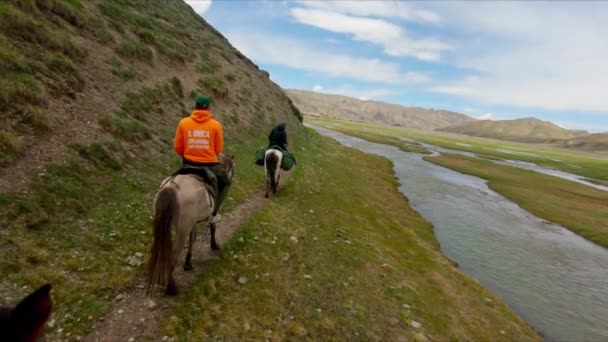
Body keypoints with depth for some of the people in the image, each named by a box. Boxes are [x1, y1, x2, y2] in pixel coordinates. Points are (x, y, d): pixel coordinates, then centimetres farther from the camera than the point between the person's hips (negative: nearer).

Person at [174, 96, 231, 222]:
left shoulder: (183, 123, -1)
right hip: (210, 165, -2)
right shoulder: (216, 125, -6)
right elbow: (219, 149, -2)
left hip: (189, 164, 3)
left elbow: (177, 147, 2)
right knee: (226, 183, 25)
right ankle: (213, 213, 19)